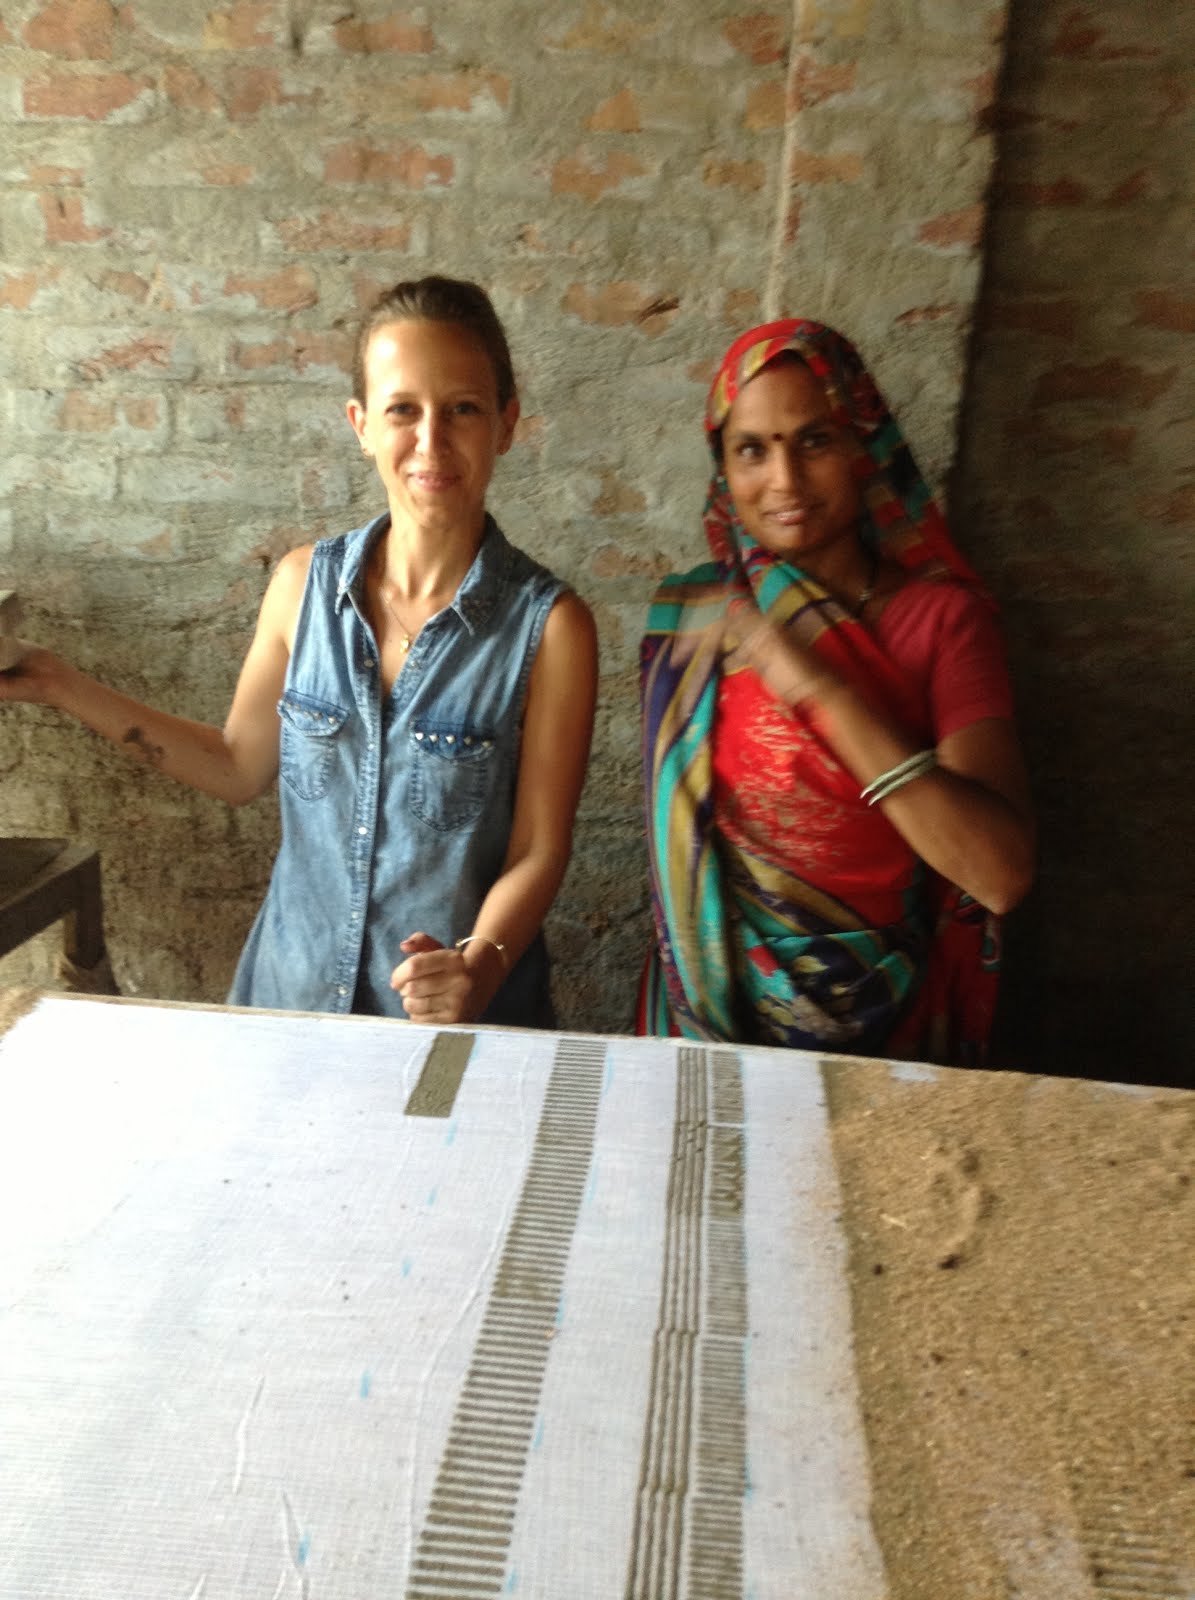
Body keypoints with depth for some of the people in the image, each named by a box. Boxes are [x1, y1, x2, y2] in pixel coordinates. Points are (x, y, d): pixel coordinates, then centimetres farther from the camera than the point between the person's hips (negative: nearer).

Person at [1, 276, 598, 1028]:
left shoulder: (549, 625, -15)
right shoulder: (304, 584, -5)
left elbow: (538, 850, -12)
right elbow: (240, 768, 6)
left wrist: (479, 964, -29)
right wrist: (63, 688, 2)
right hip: (292, 992, 3)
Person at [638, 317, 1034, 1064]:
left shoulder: (943, 615, -12)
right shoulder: (690, 618, -5)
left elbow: (1003, 875, -24)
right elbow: (678, 845, 2)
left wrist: (827, 693, -30)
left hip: (886, 1024, -1)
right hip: (718, 1011, 2)